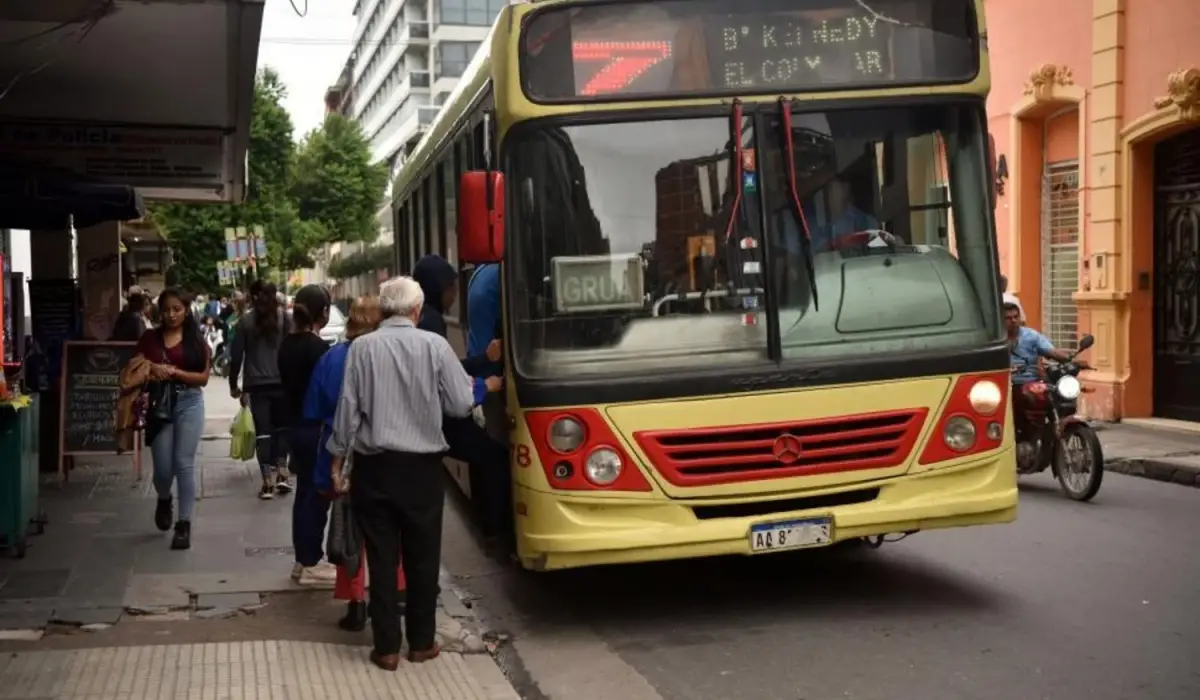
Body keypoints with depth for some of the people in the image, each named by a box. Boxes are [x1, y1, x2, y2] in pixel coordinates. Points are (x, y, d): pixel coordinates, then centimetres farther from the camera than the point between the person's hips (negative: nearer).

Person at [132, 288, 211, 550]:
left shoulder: (196, 339, 1)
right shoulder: (149, 338, 5)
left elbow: (203, 378, -3)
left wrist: (174, 372, -16)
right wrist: (153, 370, -14)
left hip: (189, 403, -1)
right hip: (159, 404, 1)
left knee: (184, 464, -4)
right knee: (163, 468, 1)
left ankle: (184, 524, 2)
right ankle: (164, 500, 36)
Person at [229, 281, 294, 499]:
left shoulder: (246, 321, 1)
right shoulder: (286, 319, 1)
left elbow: (236, 356, 1)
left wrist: (233, 384, 11)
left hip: (257, 384, -1)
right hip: (283, 382, 1)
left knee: (263, 432, 3)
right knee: (281, 429, 17)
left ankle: (268, 482, 0)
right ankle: (281, 475, 9)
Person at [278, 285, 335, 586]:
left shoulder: (287, 345, 7)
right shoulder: (318, 347, -18)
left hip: (296, 425, 8)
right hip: (316, 427, -8)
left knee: (305, 491, 15)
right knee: (317, 494, 0)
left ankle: (304, 559, 21)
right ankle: (311, 564, 5)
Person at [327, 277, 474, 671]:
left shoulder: (362, 347, -5)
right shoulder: (435, 346, -7)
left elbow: (348, 409, -4)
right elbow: (461, 406, -4)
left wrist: (337, 463, 5)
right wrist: (474, 385, 17)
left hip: (374, 466, 0)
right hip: (423, 467, 0)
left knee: (381, 558, 7)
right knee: (422, 557, 12)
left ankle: (386, 647, 12)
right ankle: (421, 642, 21)